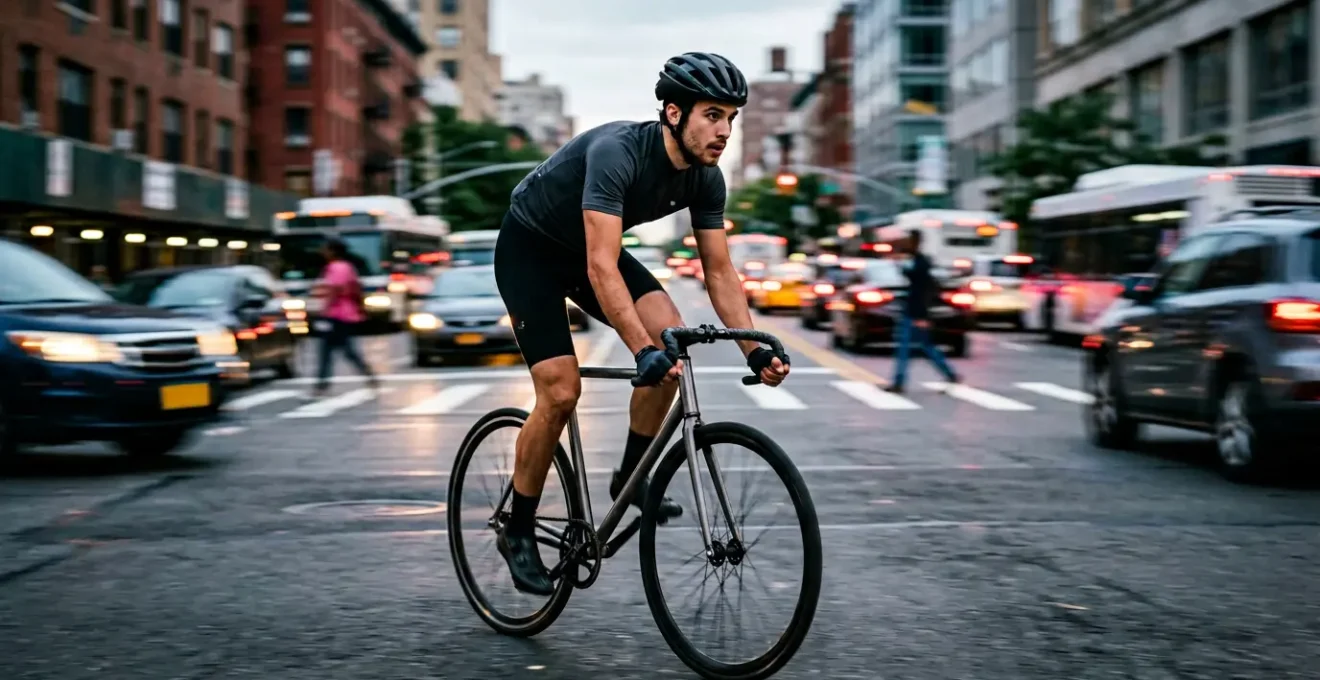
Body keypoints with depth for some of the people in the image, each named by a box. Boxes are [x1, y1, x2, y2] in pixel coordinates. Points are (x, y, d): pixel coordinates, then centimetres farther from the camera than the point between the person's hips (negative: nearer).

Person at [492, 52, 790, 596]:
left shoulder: (705, 177, -13)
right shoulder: (617, 153, -35)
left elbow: (720, 272, -7)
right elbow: (601, 268, -42)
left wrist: (756, 350, -17)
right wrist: (642, 351, -51)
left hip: (589, 248, 6)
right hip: (529, 249, -6)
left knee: (670, 334, -18)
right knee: (561, 391, -16)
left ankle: (632, 476, -1)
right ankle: (518, 532, 3)